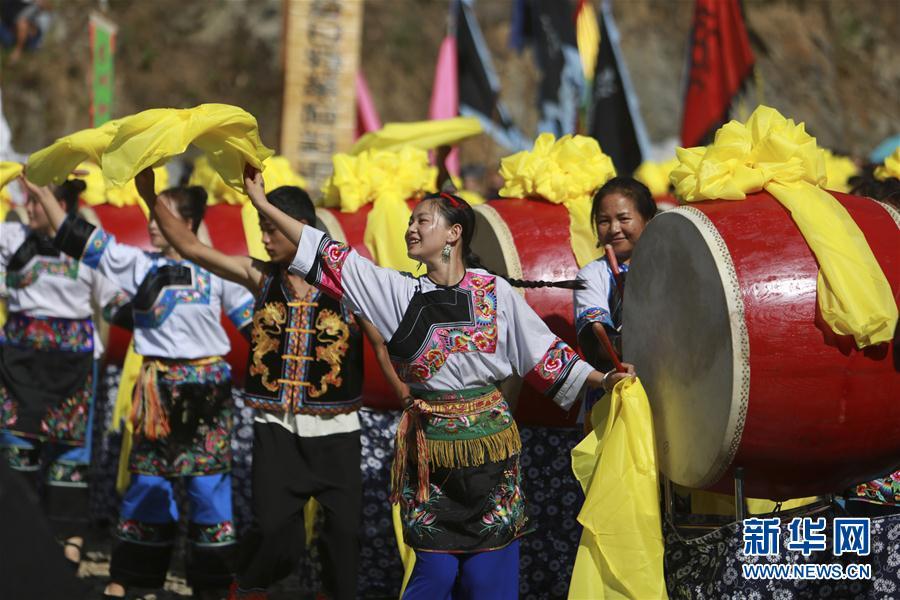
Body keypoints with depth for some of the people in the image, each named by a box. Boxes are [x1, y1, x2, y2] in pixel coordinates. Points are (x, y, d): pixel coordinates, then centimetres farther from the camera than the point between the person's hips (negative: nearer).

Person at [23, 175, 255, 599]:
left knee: (209, 484, 1)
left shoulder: (216, 270, -3)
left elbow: (250, 315, 4)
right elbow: (80, 238, -1)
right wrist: (43, 193, -5)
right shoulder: (137, 265, 1)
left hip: (206, 388, -2)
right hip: (159, 389, 2)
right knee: (146, 481, 9)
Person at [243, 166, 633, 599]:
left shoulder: (495, 292, 1)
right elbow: (332, 259, 1)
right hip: (428, 445, 1)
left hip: (489, 440, 0)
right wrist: (263, 205, -1)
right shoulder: (399, 292, 4)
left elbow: (544, 353, 6)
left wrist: (602, 380, -1)